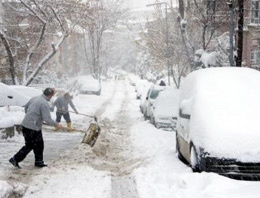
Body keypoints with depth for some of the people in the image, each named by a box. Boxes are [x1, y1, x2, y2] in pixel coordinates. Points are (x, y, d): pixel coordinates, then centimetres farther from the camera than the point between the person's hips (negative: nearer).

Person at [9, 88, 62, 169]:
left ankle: (39, 162, 26)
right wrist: (56, 124, -9)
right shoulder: (45, 104, -22)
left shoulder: (35, 98, 4)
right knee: (29, 146, 5)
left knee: (39, 145, 17)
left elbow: (26, 107, 19)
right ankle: (15, 159, 15)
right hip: (31, 128, -9)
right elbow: (47, 119, -24)